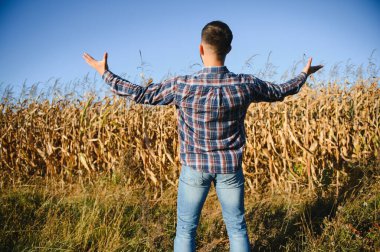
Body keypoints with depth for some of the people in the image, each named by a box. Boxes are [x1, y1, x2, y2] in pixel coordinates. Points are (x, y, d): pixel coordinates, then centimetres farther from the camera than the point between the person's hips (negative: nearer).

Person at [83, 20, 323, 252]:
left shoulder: (182, 85, -18)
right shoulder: (245, 84, -12)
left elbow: (140, 94, -8)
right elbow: (280, 92, 6)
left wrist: (105, 73, 5)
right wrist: (304, 74, 26)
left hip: (195, 167, -1)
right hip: (230, 167, 2)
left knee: (185, 229, 12)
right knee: (237, 227, 15)